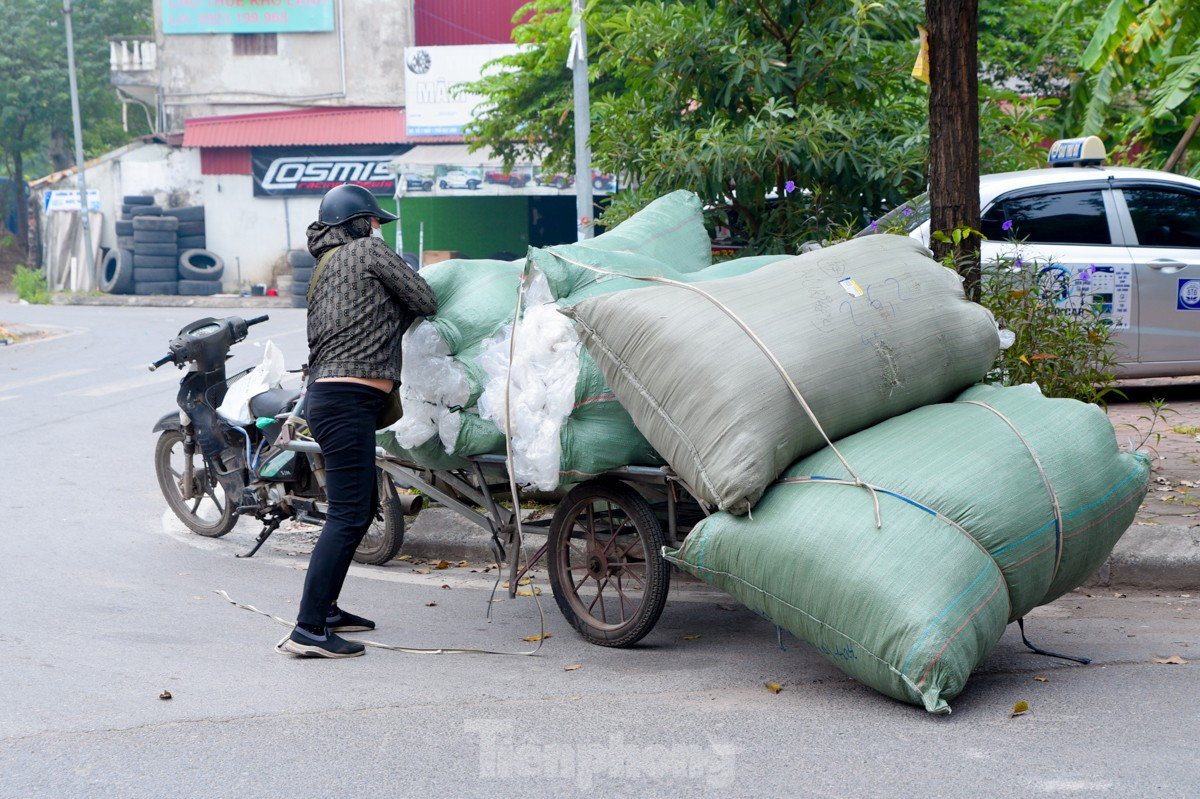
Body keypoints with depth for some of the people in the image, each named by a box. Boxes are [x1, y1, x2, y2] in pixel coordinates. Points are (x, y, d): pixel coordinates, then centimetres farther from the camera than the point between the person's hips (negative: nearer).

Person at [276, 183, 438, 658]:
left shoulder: (324, 268, 26)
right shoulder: (368, 251, 0)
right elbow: (425, 302, 1)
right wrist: (396, 313, 18)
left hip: (327, 394, 10)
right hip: (347, 400, -10)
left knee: (363, 507, 20)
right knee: (348, 516, -13)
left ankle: (324, 609, 26)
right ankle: (307, 630, -17)